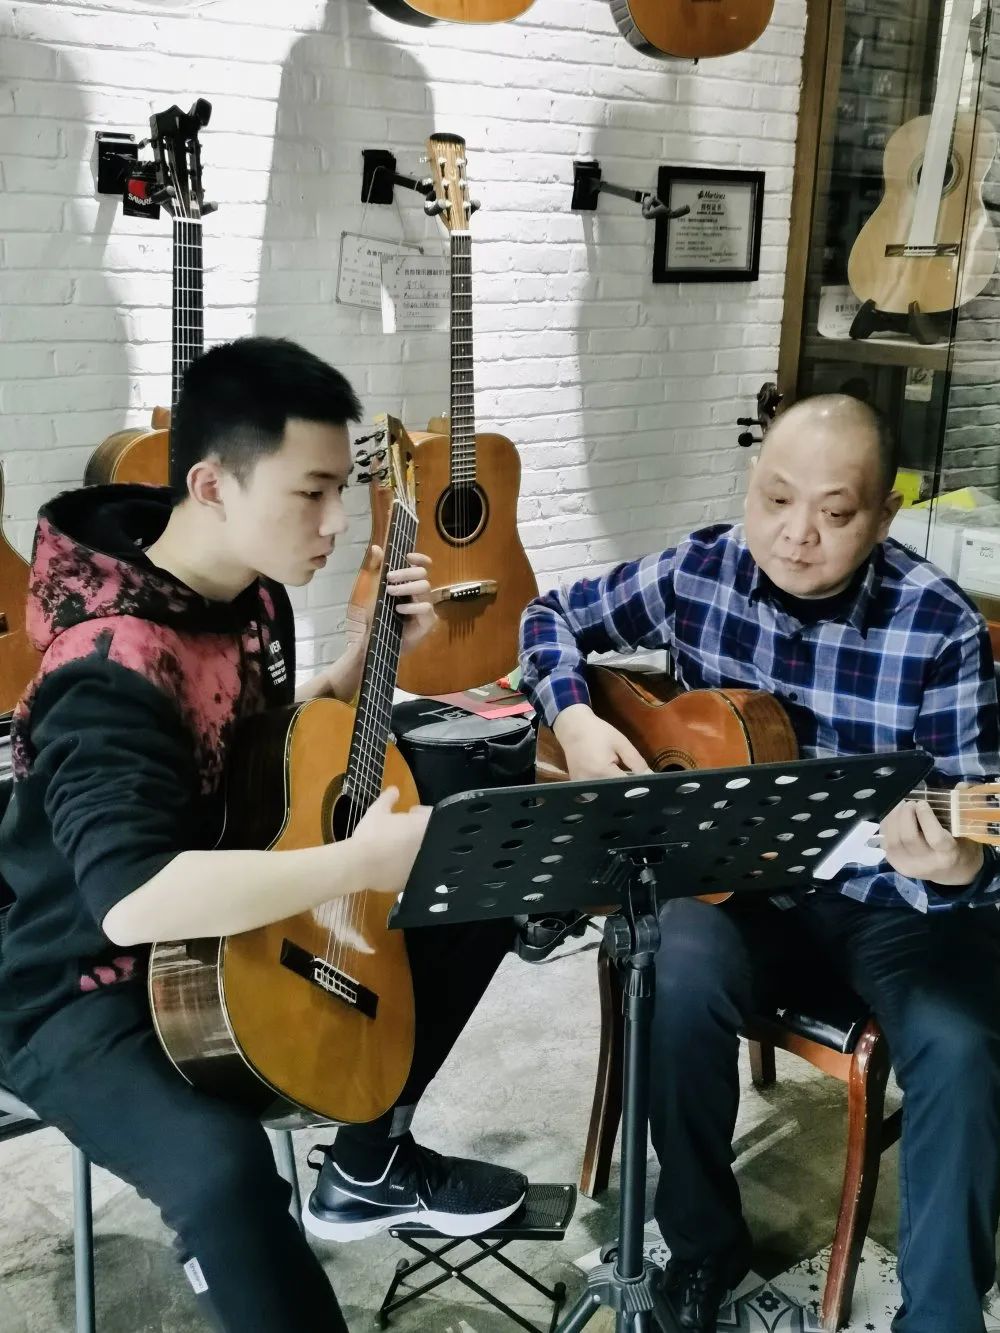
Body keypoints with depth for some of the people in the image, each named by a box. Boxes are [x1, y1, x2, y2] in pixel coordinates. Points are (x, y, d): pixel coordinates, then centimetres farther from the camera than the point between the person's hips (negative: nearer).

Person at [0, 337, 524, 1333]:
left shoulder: (252, 591, -2)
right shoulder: (113, 673, -30)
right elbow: (129, 900, -43)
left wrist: (369, 653, -2)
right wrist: (360, 861, -40)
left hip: (239, 928, 9)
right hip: (89, 993, -9)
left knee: (475, 905, 9)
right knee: (223, 1165, -38)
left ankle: (368, 1165, 21)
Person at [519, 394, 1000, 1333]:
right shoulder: (698, 571, -6)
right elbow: (553, 616, 9)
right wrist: (575, 722, -10)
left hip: (891, 900, -1)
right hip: (738, 875, 2)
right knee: (678, 989, -28)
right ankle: (703, 1249, -2)